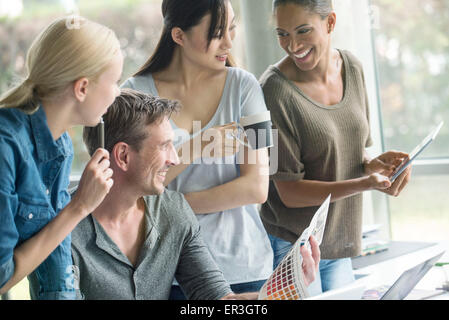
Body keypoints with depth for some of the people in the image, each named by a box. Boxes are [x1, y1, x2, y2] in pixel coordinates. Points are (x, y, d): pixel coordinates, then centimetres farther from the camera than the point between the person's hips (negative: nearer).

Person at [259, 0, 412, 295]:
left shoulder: (353, 68, 0)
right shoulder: (275, 90, -19)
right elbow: (290, 192, -17)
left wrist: (373, 164, -12)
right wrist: (366, 183, -26)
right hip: (291, 247, -5)